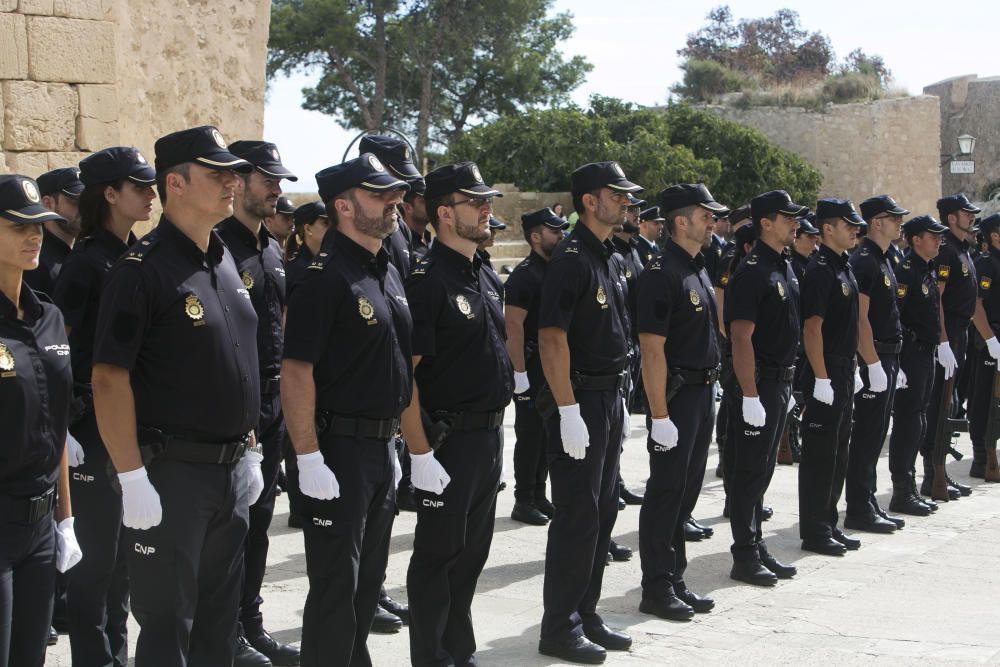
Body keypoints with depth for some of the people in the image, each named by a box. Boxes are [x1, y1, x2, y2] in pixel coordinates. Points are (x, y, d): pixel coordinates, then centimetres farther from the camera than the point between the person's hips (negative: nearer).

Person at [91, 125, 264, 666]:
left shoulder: (225, 262, 11)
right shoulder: (141, 268, -14)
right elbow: (109, 379, -18)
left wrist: (249, 453, 16)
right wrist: (132, 479, -21)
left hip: (229, 470, 8)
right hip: (170, 473, -7)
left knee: (217, 620, 16)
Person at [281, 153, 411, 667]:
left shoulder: (388, 272, 12)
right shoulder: (326, 276, -16)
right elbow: (296, 372, -20)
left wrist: (392, 443, 18)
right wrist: (309, 460, -23)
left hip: (381, 447, 8)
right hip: (339, 448, -8)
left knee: (368, 578, 17)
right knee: (335, 585, -1)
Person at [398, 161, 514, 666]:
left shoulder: (488, 278, 12)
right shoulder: (426, 279, -15)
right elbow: (404, 373, -19)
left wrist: (498, 429, 18)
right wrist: (420, 452, -21)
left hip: (490, 433, 8)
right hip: (448, 437, -8)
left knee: (472, 551, 16)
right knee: (438, 553, 2)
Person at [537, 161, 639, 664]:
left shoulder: (612, 259, 14)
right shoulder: (571, 259, -15)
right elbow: (552, 338, -20)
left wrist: (619, 399, 18)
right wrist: (568, 410, -23)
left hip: (609, 398, 9)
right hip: (579, 401, -9)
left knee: (602, 513, 13)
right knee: (577, 516, -4)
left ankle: (586, 616, 23)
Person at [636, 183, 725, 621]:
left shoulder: (698, 269, 13)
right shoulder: (662, 273, -16)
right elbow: (653, 350, -20)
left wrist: (710, 391, 18)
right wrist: (659, 415, -22)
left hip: (703, 392, 9)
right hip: (675, 394, -9)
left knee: (686, 491, 14)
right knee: (666, 492, -2)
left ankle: (675, 580, 23)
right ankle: (656, 589, 6)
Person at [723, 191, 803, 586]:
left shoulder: (784, 267, 13)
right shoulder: (751, 272, -17)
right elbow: (741, 338, -21)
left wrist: (787, 383, 20)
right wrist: (750, 396, -24)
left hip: (780, 381, 9)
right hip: (756, 384, -9)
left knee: (763, 470, 15)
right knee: (747, 472, -2)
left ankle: (757, 548, 23)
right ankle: (745, 557, 5)